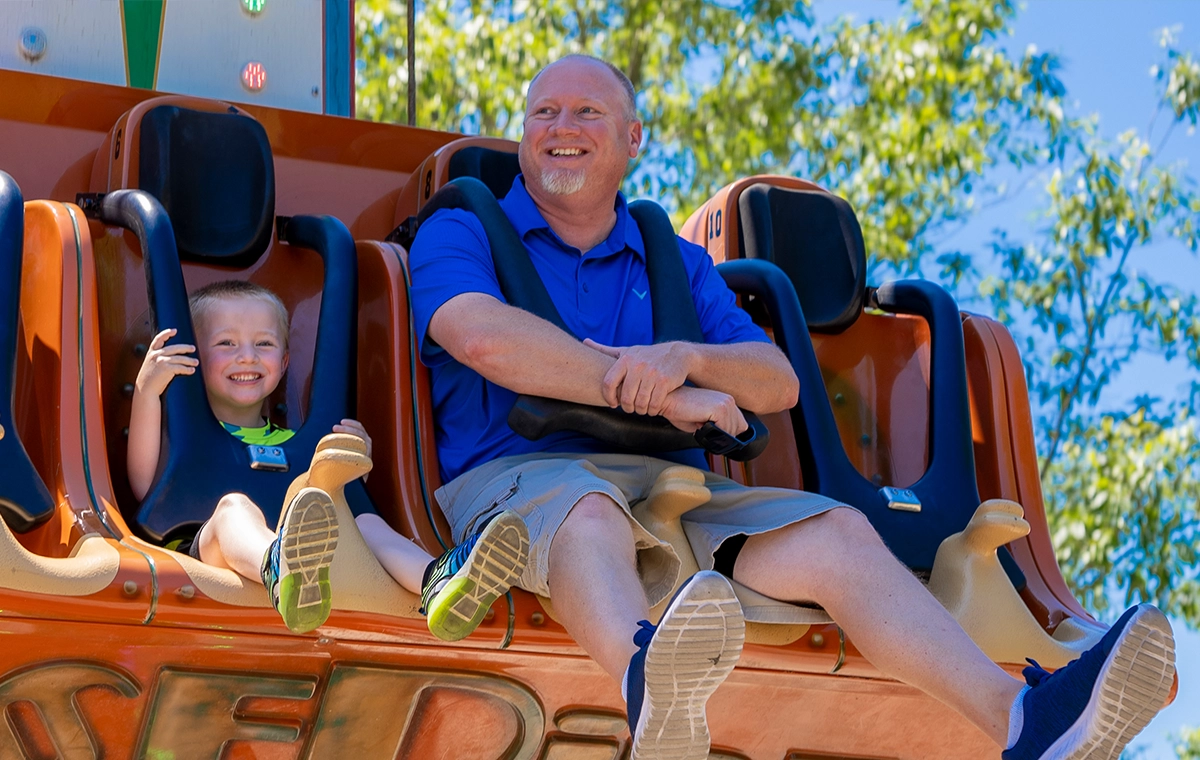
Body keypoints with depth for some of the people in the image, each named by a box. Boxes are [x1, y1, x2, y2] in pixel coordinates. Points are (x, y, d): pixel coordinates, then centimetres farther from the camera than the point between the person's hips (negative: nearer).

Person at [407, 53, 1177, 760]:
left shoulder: (677, 264, 27)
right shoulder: (461, 233, 12)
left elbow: (779, 382, 14)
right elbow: (483, 337, -12)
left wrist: (686, 358, -10)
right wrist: (665, 398, -10)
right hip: (511, 475, -5)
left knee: (837, 532, -19)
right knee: (587, 509, -40)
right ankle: (650, 687, -76)